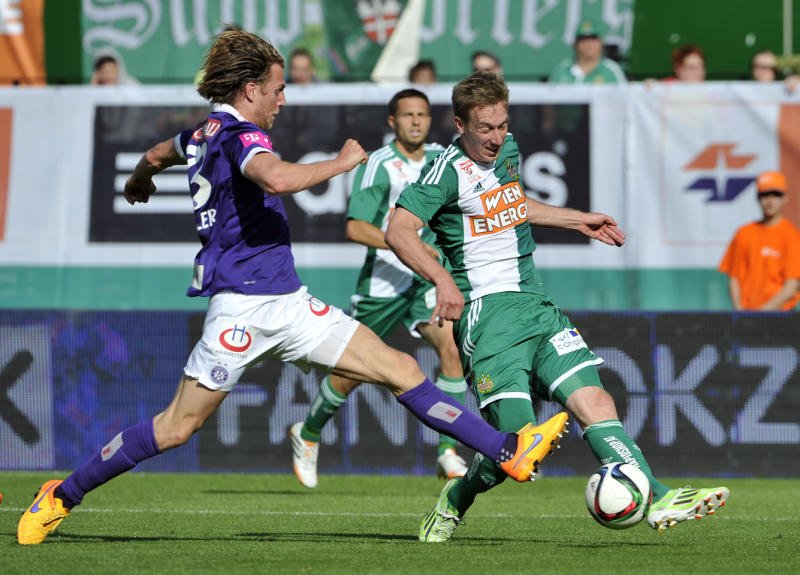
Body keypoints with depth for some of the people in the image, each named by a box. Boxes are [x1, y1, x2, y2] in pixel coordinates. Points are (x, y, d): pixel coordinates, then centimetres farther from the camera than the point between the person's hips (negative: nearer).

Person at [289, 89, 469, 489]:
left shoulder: (441, 158, 5)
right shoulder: (378, 165, -13)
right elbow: (355, 228, -21)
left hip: (426, 280, 4)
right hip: (381, 283, -4)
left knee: (452, 345, -21)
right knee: (351, 372, 8)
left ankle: (448, 454, -19)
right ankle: (308, 434, 36)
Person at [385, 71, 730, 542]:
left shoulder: (508, 149, 15)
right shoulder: (449, 171, -10)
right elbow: (399, 231, -18)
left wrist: (579, 220, 37)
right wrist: (441, 279, -30)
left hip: (537, 304, 7)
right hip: (488, 312, -7)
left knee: (594, 403, -9)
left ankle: (659, 502, -14)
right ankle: (456, 500, 14)